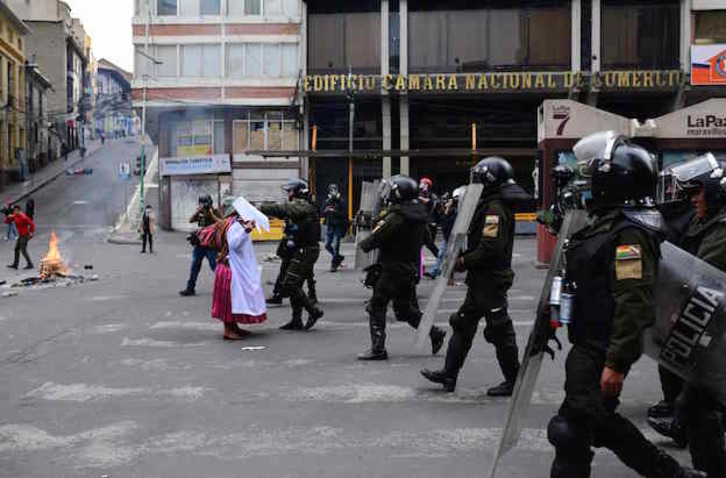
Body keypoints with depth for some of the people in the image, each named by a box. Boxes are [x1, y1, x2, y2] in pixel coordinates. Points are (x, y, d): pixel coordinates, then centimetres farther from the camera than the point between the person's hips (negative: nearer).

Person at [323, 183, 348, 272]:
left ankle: (334, 264, 1)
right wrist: (326, 211, -13)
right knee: (327, 245, 5)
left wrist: (335, 211, -21)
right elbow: (323, 214, 8)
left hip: (338, 226, -5)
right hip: (329, 225, 5)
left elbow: (345, 214, -11)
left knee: (335, 245, -8)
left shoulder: (341, 202, -5)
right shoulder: (327, 201, 7)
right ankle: (339, 257, 28)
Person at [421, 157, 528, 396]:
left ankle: (513, 380, 10)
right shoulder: (492, 206, 14)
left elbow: (490, 249, -27)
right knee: (463, 324, 15)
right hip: (483, 280, 11)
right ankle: (449, 374, 22)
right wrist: (463, 258, 6)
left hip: (491, 280, -11)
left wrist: (463, 262, -16)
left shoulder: (494, 209, -19)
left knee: (499, 330, -1)